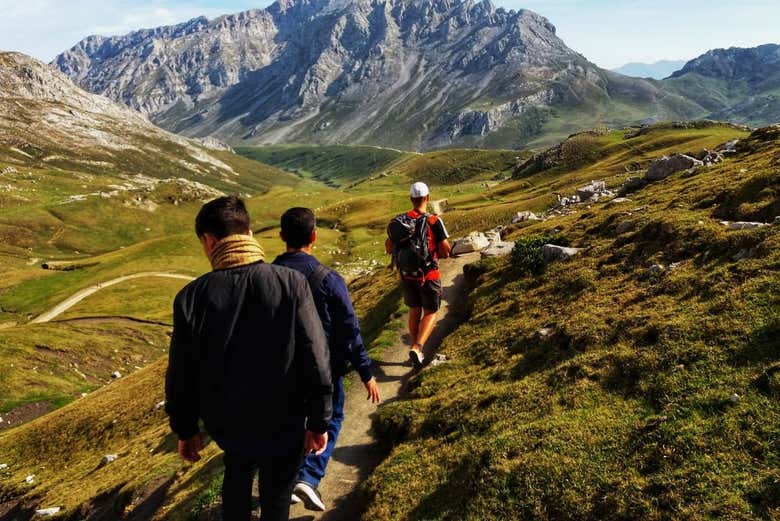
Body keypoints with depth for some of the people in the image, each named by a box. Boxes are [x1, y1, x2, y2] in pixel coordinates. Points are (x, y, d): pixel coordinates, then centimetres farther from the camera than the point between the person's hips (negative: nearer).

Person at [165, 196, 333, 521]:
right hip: (284, 424, -1)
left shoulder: (192, 296, -15)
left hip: (226, 424, 2)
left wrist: (185, 429, 9)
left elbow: (181, 374, -6)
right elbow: (316, 360, -17)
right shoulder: (292, 283, -19)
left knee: (237, 474, 32)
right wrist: (319, 421, -4)